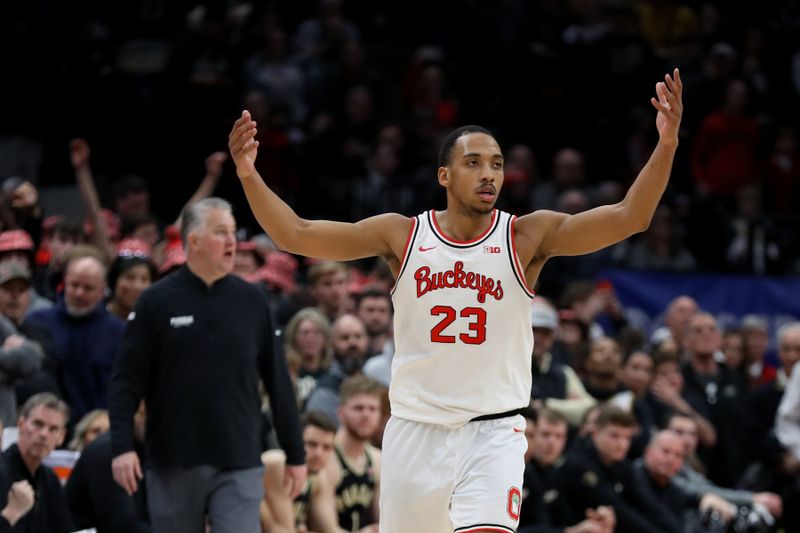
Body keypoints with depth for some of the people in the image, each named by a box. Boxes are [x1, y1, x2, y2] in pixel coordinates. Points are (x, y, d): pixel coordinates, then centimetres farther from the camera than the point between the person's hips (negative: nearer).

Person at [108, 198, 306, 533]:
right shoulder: (157, 302, -1)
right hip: (173, 462, -1)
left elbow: (277, 380, 9)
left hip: (239, 464, 1)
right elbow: (126, 381, -3)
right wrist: (122, 446, -13)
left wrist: (295, 453, 8)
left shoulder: (252, 301, 5)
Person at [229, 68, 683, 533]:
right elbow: (296, 235, -4)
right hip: (415, 429, 2)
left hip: (493, 433, -2)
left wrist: (666, 146, -30)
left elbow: (628, 218, -16)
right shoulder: (402, 235, -1)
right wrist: (249, 176, -18)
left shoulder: (527, 237, -5)